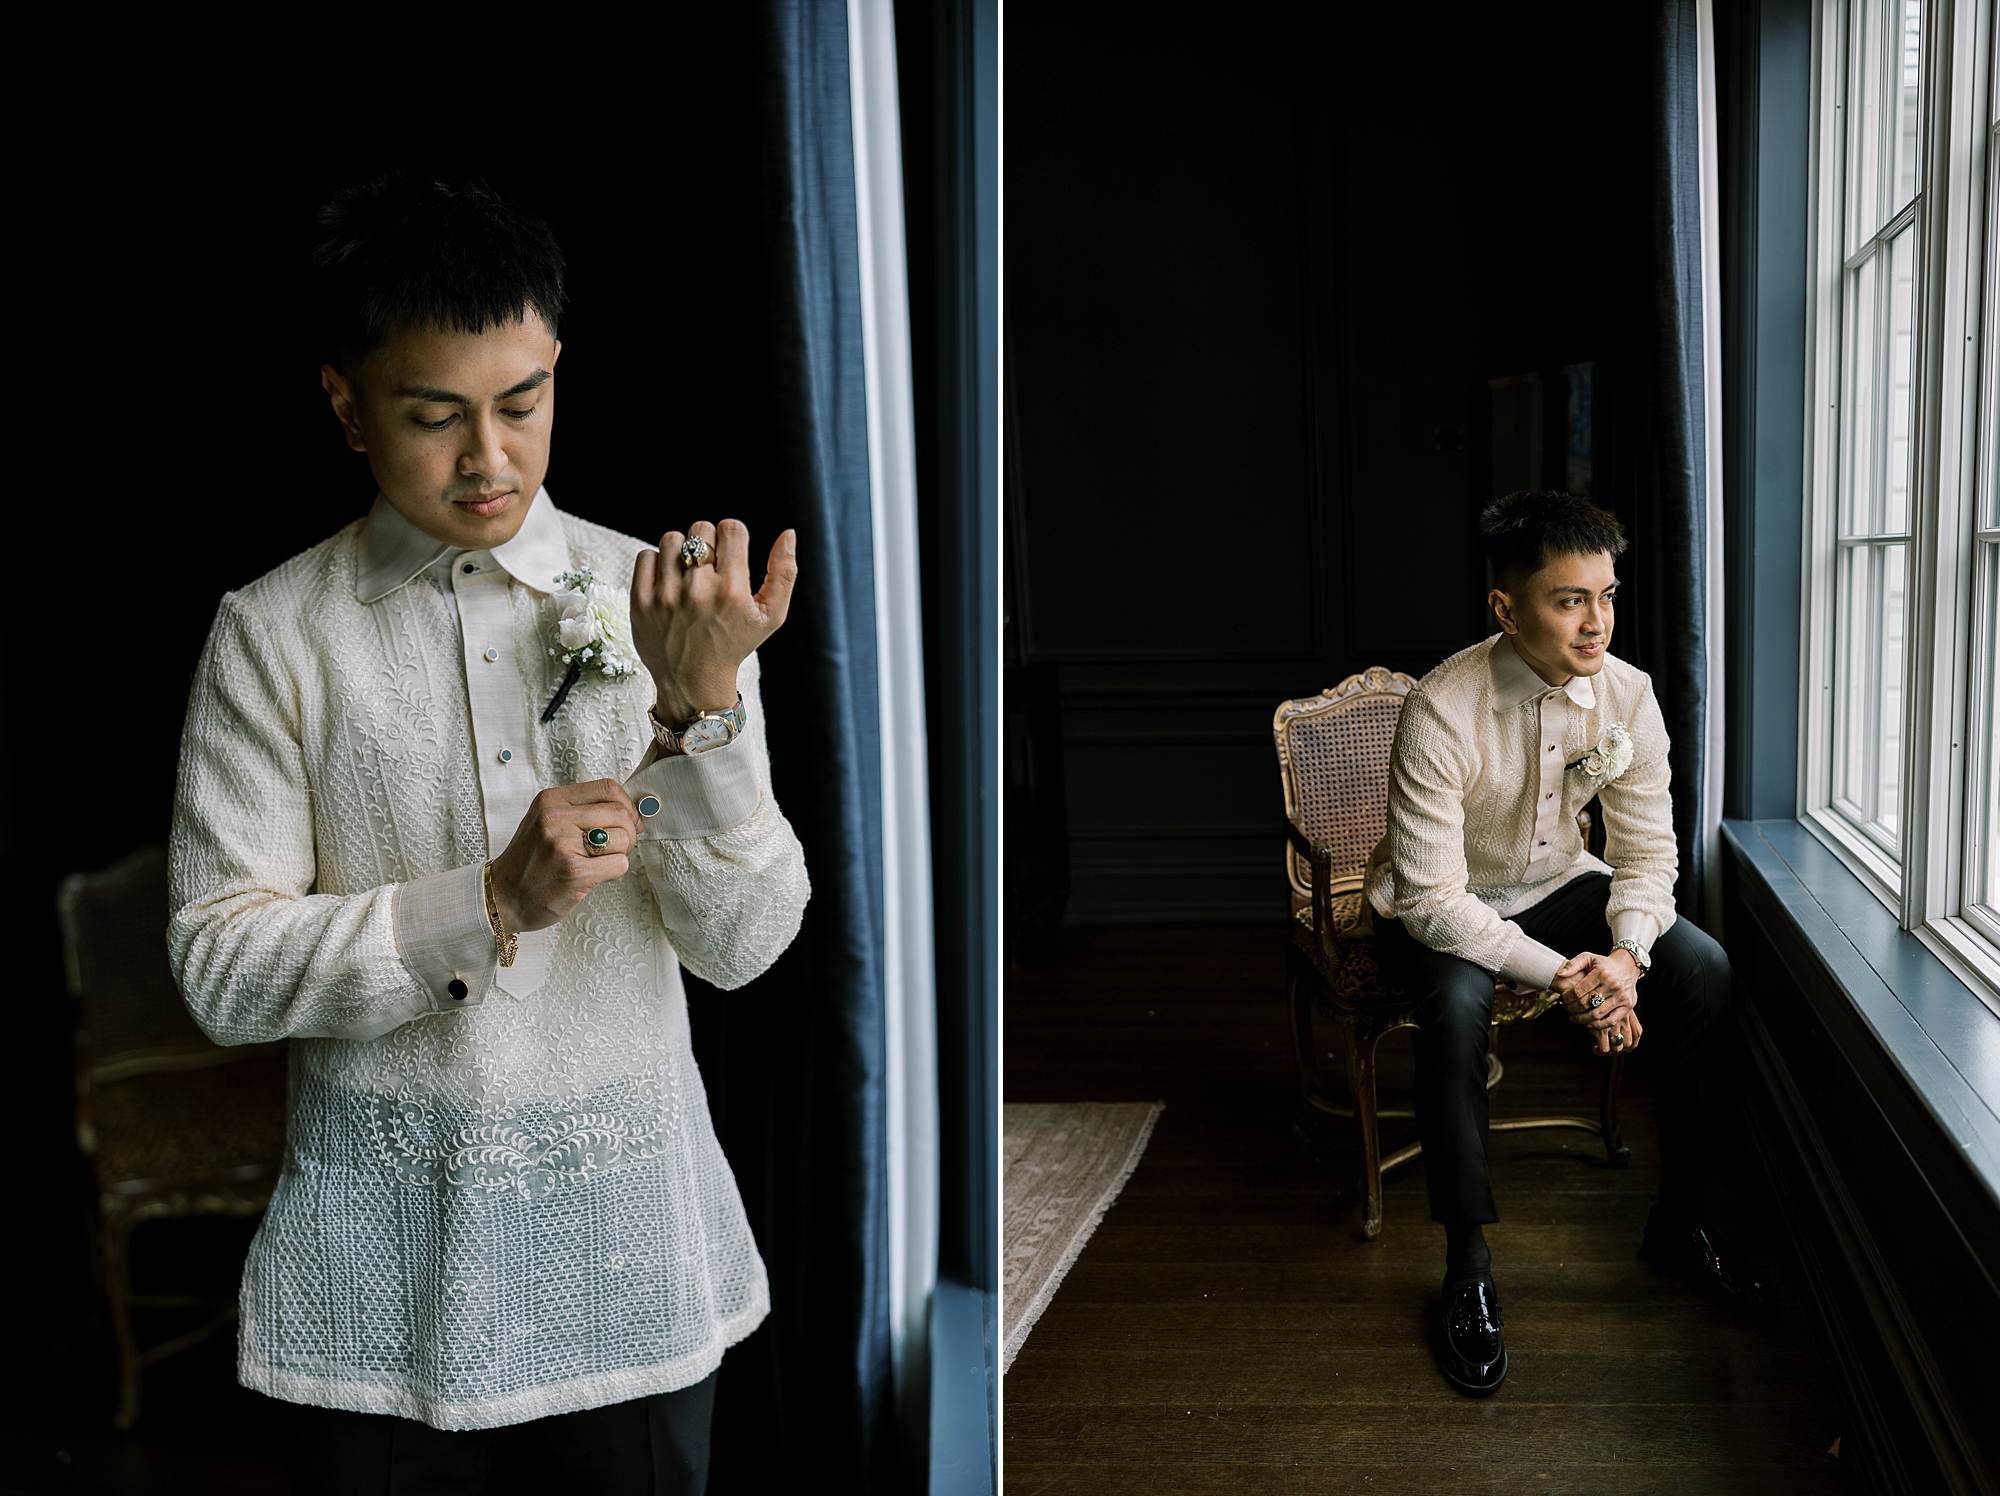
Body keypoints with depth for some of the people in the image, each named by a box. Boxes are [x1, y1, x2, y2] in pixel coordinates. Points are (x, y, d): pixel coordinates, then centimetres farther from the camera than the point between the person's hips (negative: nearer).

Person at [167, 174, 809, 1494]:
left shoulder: (664, 601, -5)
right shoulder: (275, 633, -6)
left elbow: (744, 943, -8)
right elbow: (221, 972, -11)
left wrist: (700, 704, -22)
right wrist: (491, 904, -23)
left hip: (631, 1211, 1)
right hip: (381, 1242, -1)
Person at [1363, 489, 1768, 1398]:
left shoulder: (1626, 695, -14)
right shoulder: (1442, 712, -29)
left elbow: (1648, 853, -7)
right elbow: (1433, 898, -29)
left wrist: (1625, 956, -27)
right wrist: (1560, 976, -34)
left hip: (1556, 886, 5)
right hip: (1441, 909, -5)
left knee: (1701, 968, -17)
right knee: (1457, 1003, -36)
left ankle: (1677, 1221, 0)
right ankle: (1468, 1272, -21)